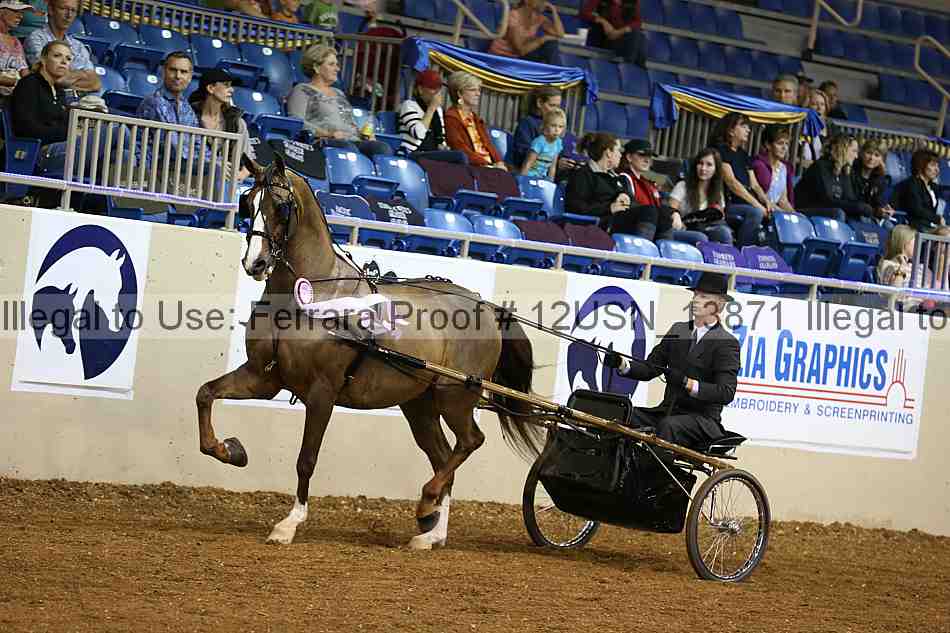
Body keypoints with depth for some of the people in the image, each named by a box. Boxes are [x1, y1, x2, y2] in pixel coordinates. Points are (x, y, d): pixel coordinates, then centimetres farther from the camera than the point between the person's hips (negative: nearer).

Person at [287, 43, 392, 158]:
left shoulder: (339, 94, 34)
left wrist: (363, 133, 11)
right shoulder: (301, 91, 12)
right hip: (323, 143, -6)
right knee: (347, 147, -41)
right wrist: (328, 134, -16)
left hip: (353, 141, 6)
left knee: (383, 148, -26)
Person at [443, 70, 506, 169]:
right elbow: (461, 150, -11)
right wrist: (485, 164, -18)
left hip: (490, 166, 7)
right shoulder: (451, 118, -2)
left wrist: (499, 163, -3)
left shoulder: (476, 119, 25)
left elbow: (489, 145, 16)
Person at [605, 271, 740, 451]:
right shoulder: (678, 330, 16)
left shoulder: (727, 343, -4)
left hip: (703, 418, -6)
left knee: (668, 426, -36)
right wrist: (622, 364, -7)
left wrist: (686, 383, -25)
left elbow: (726, 392, -14)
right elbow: (650, 368, 13)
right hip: (668, 410, 6)